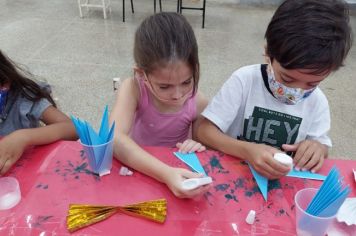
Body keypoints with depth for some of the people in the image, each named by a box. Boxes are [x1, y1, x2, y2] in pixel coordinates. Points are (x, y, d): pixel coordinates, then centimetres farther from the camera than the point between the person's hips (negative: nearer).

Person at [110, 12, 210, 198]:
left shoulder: (197, 102, -16)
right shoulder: (133, 89, -21)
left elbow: (205, 145, -1)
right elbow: (114, 139, -34)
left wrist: (198, 148, -23)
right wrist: (166, 174, -45)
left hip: (177, 168, 1)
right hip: (135, 167, 0)